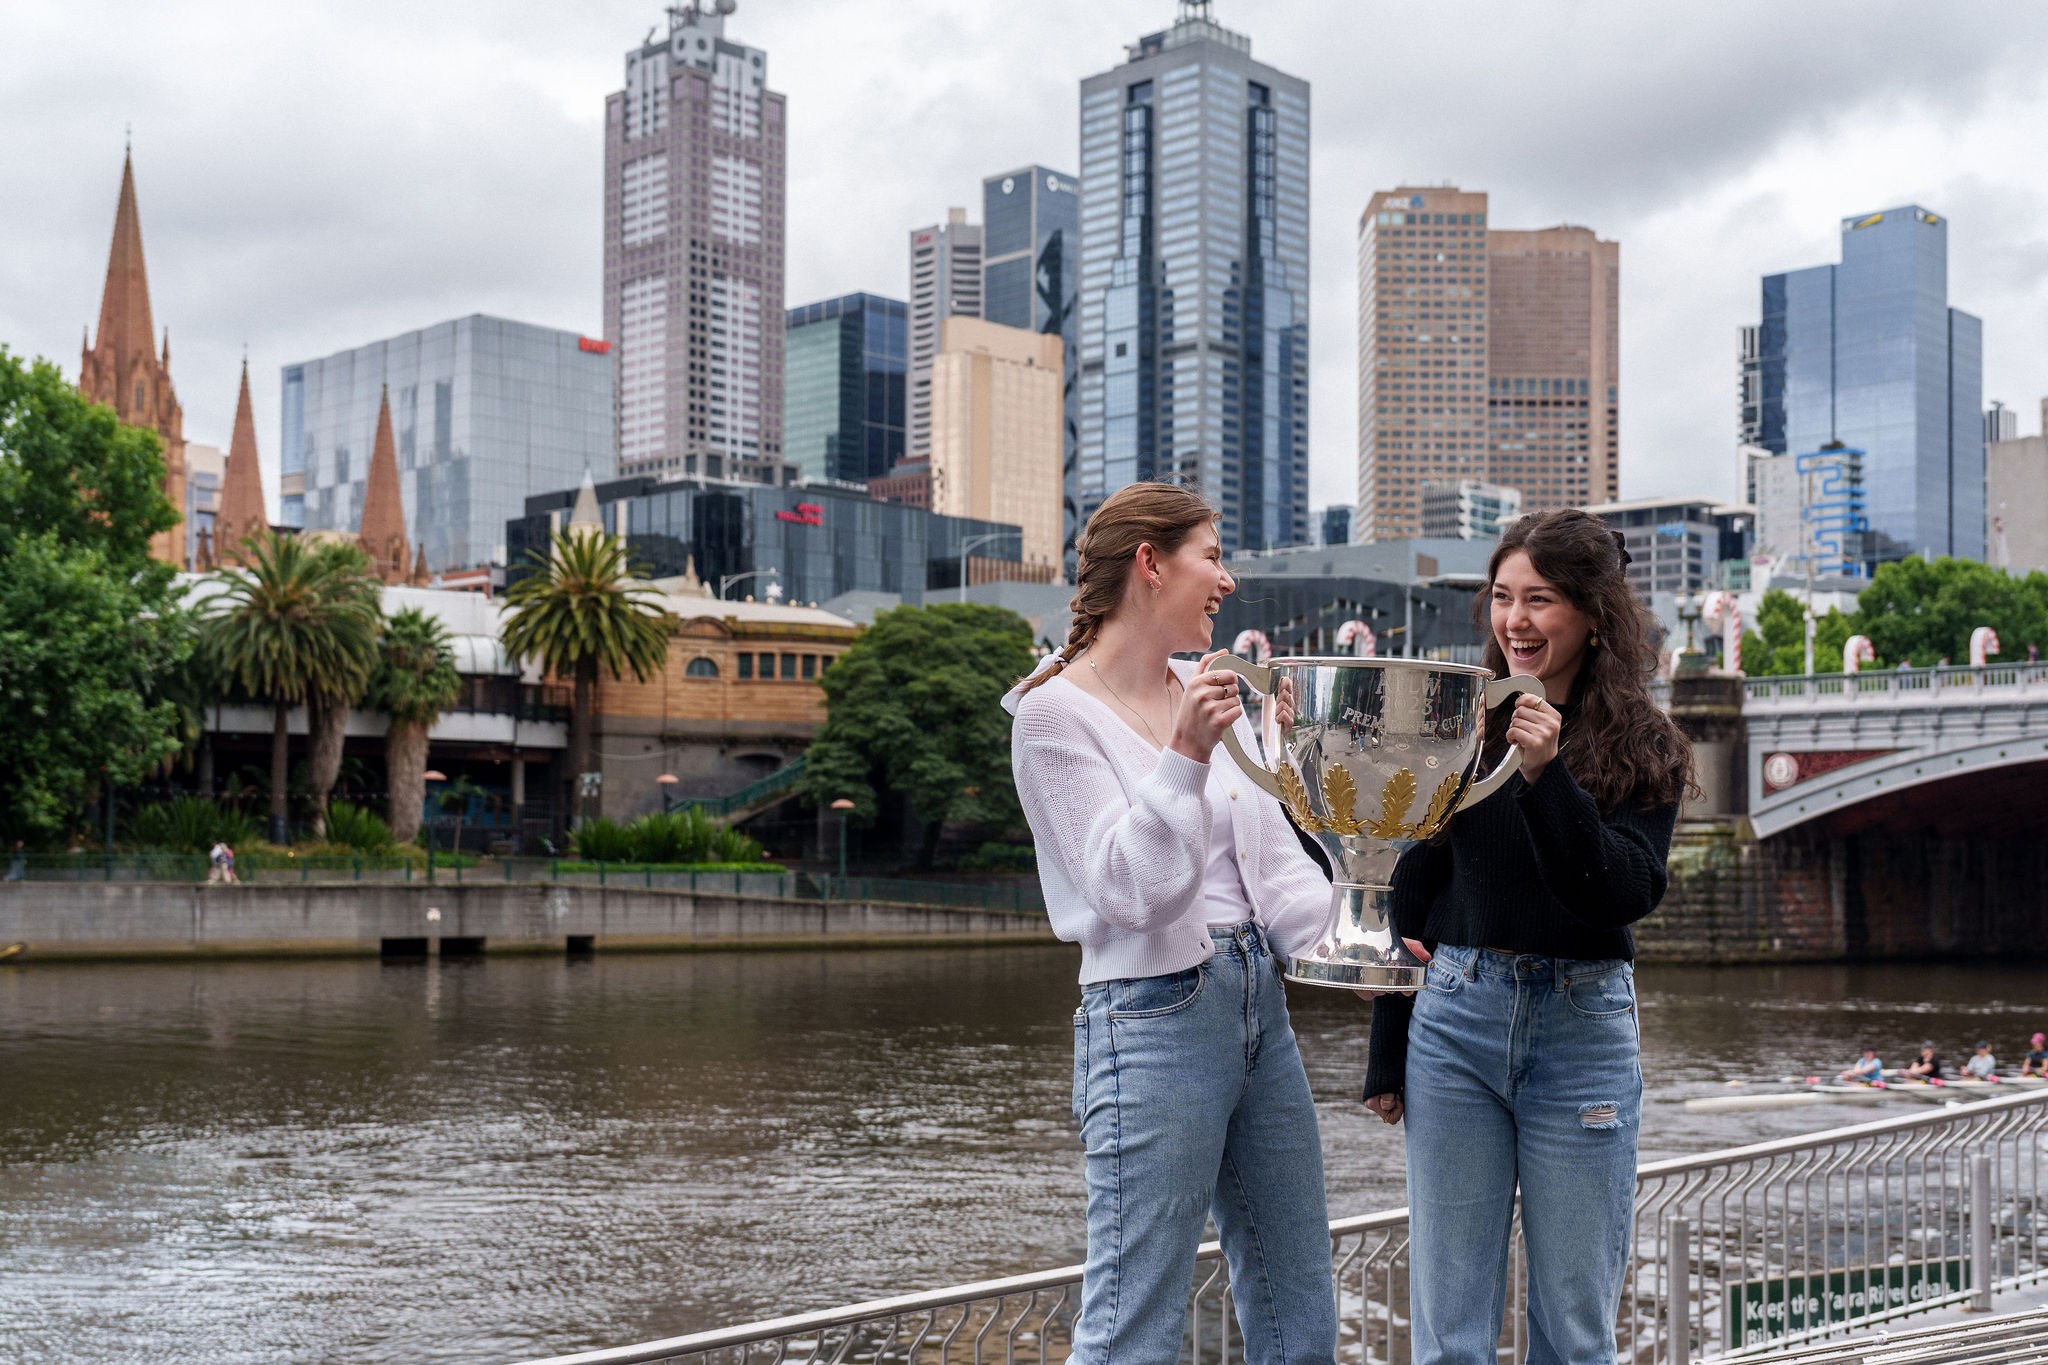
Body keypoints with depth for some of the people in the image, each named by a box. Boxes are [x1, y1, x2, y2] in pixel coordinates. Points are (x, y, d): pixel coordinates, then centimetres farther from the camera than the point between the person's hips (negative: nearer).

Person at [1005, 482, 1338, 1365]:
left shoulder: (1208, 691, 12)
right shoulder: (1057, 714, -9)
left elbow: (1275, 857, 12)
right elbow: (1129, 891, -17)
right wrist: (1184, 755, -27)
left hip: (1260, 1001, 8)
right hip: (1156, 1017, -8)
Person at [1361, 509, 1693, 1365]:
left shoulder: (1643, 749, 0)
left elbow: (1627, 894, -13)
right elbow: (1410, 894, 7)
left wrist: (1548, 777, -25)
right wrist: (1387, 1055, 7)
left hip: (1584, 1028, -1)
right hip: (1454, 1015, 1)